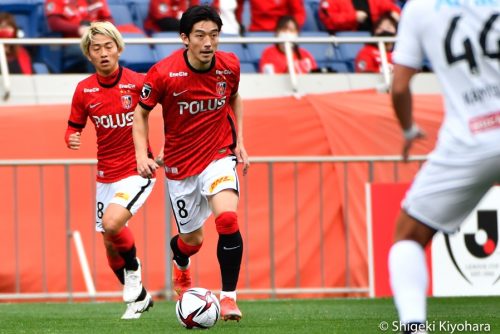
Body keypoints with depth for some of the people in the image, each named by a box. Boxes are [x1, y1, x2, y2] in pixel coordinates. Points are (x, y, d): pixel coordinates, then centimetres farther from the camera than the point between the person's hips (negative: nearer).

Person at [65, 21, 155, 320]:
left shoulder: (138, 82, -13)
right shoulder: (84, 90, -1)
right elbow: (74, 127, 9)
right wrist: (72, 139, -13)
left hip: (137, 171, -5)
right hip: (106, 176, 5)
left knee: (111, 223, -27)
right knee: (110, 245, 9)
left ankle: (134, 269, 3)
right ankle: (139, 298, 32)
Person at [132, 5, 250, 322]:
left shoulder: (229, 65, -10)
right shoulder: (163, 73, -20)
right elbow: (141, 112, -3)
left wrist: (239, 140, 5)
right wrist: (142, 155, -14)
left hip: (219, 155, 1)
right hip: (180, 164, -1)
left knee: (227, 219, -26)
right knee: (192, 239, 12)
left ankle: (229, 296, -14)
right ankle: (181, 263, 52)